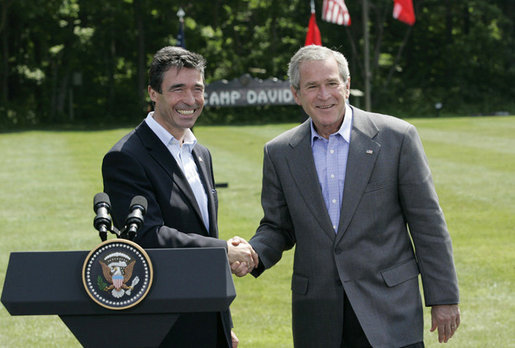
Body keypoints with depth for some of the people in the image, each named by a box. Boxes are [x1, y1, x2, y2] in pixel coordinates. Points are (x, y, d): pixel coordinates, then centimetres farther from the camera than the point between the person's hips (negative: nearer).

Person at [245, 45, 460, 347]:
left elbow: (427, 223, -1)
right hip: (316, 316, 3)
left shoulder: (396, 137, -3)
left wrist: (444, 298, -2)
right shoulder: (280, 153, 6)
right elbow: (278, 228, 13)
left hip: (387, 306, -3)